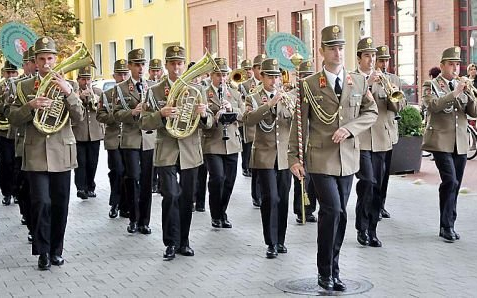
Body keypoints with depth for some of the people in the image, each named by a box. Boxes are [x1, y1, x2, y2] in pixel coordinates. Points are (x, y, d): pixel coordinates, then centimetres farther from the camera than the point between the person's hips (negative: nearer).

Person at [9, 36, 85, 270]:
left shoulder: (69, 86, 6)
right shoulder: (24, 87, 6)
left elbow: (79, 117, -5)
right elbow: (13, 119, 1)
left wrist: (67, 92, -21)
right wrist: (31, 106, -18)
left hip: (62, 154, 1)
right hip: (36, 154, -1)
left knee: (60, 206, 7)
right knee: (42, 203, -10)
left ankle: (56, 250, 21)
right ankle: (43, 252, 3)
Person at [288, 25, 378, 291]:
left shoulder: (359, 82, 7)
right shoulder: (309, 85, -1)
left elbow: (372, 112, 8)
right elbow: (300, 123, 0)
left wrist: (350, 128, -10)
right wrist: (294, 158, -4)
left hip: (348, 159, 4)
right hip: (321, 159, -4)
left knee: (339, 214, 9)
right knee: (333, 210, -14)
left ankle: (333, 271, 21)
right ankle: (326, 272, 1)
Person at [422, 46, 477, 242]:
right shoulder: (431, 85, 1)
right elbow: (433, 105, -18)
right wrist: (454, 93, -23)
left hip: (460, 143, 5)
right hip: (441, 141, -5)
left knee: (454, 185, 7)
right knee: (450, 180, -16)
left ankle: (448, 225, 16)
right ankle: (447, 226, -8)